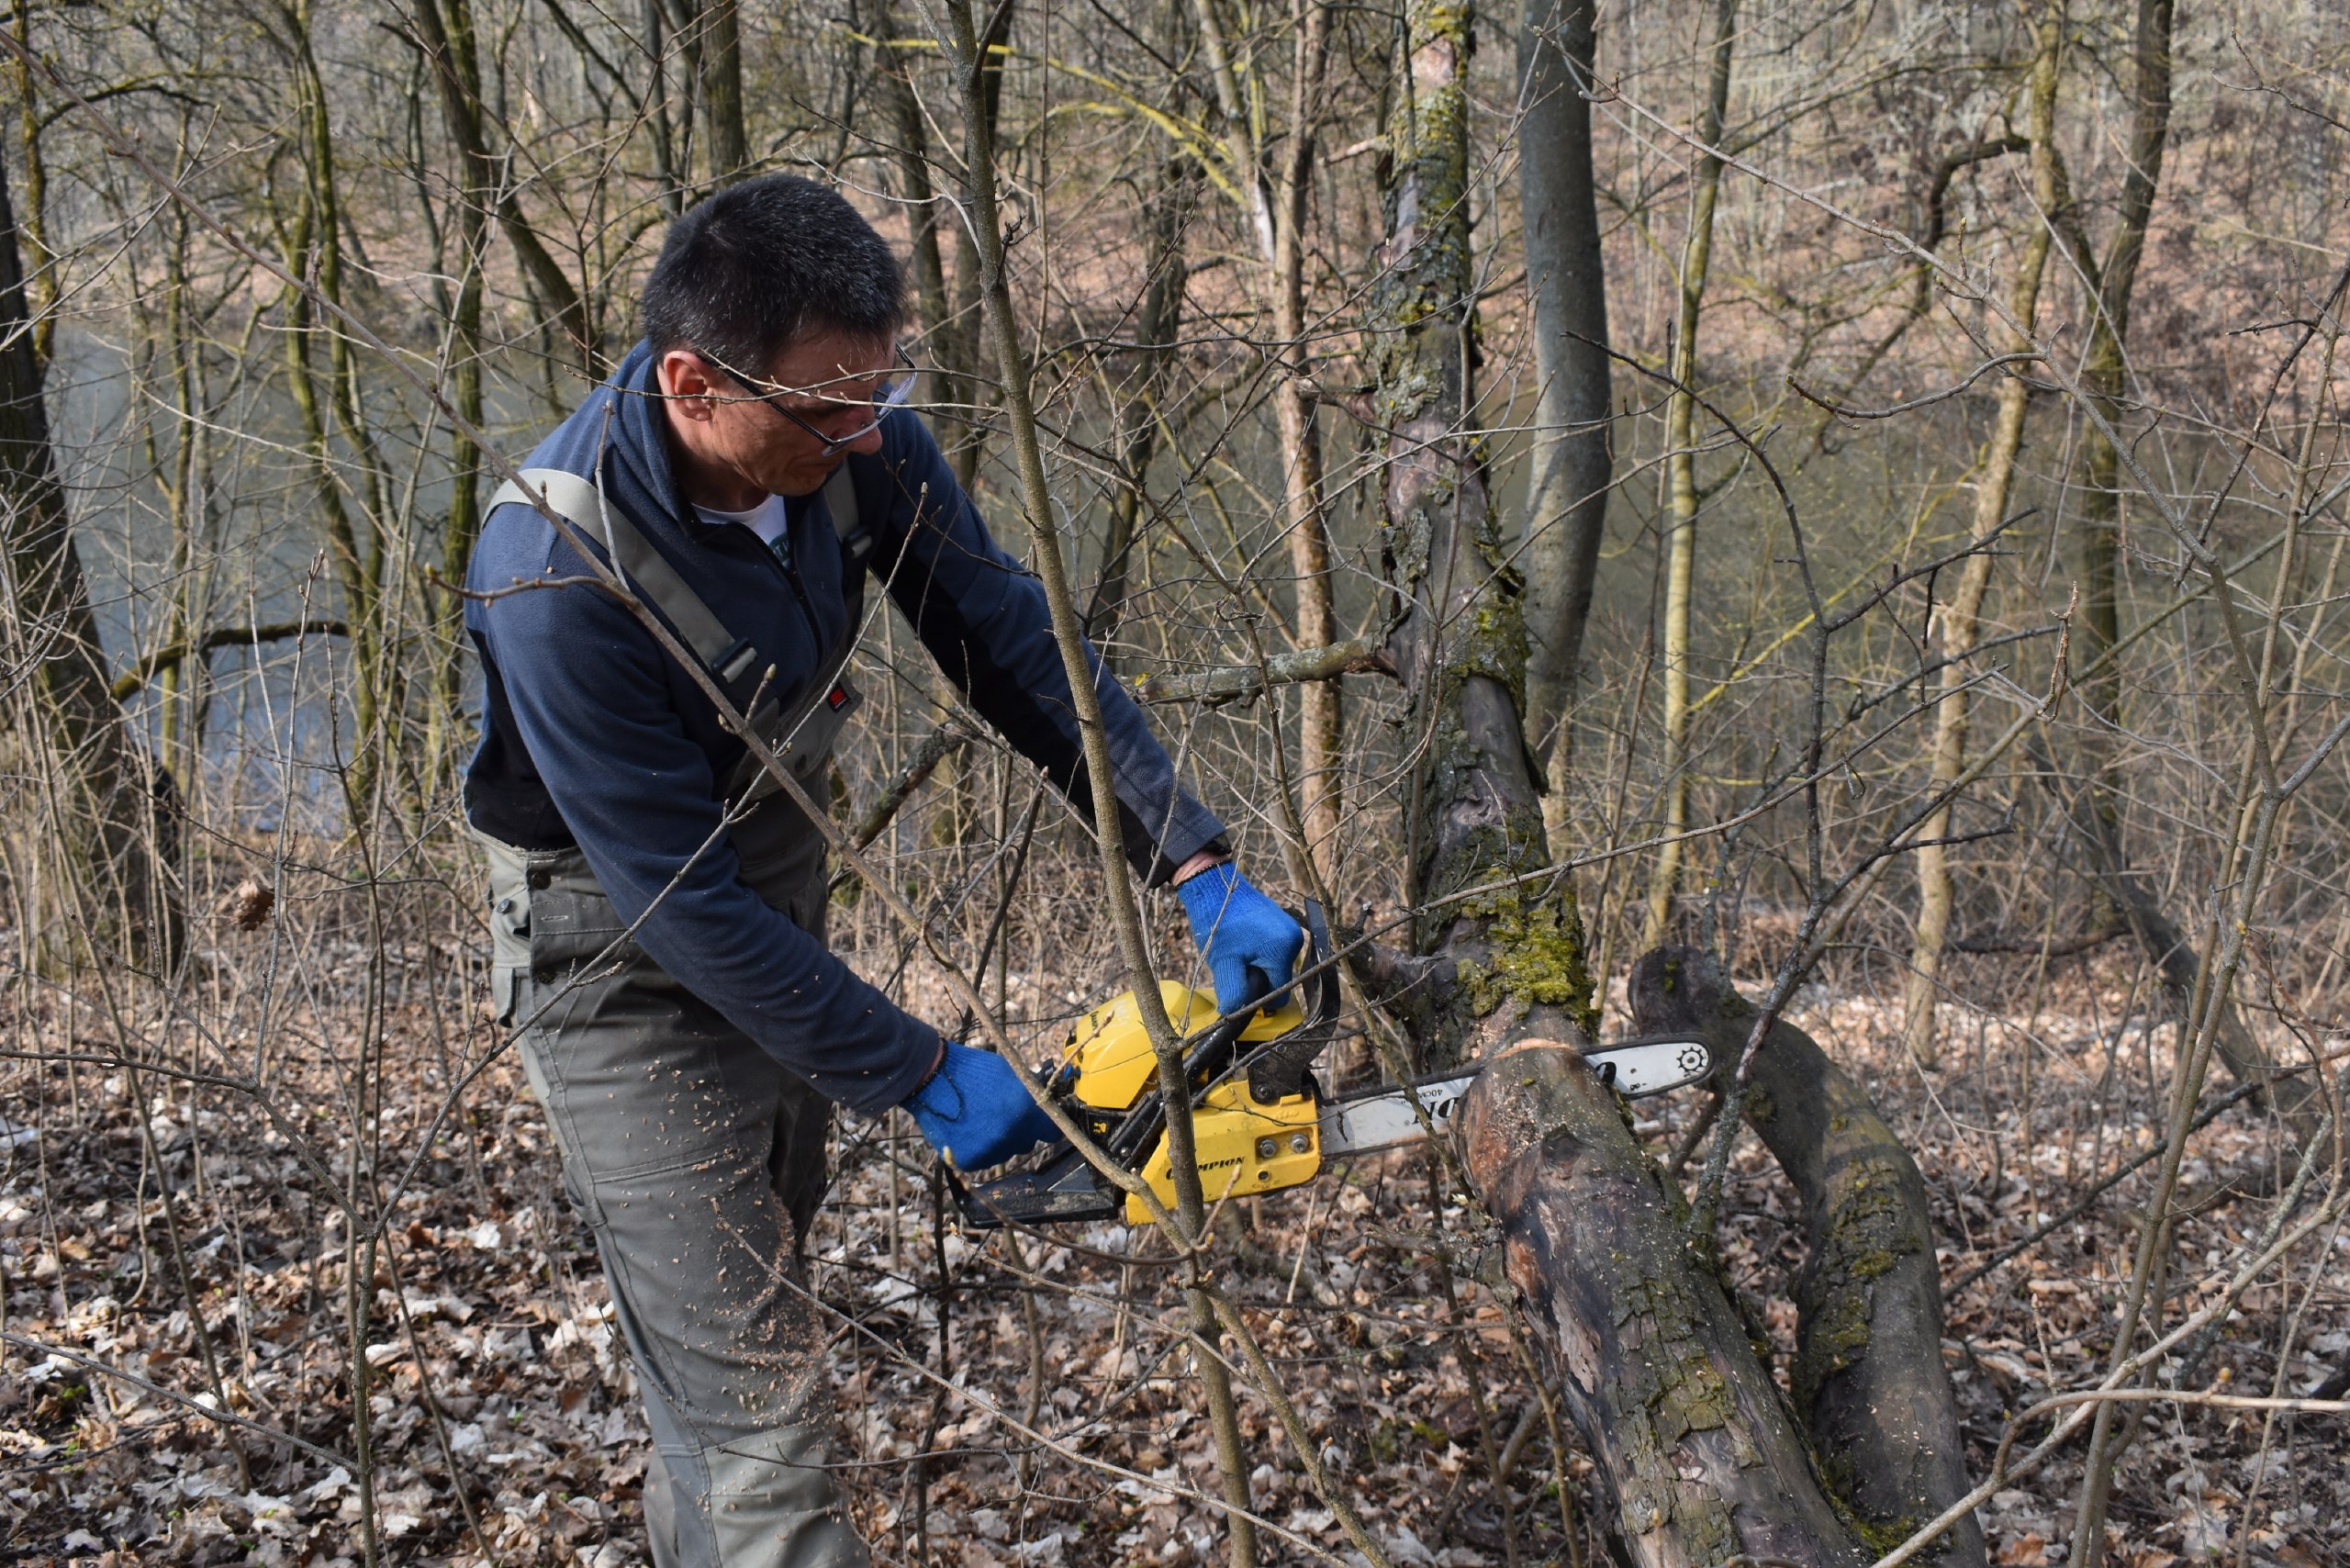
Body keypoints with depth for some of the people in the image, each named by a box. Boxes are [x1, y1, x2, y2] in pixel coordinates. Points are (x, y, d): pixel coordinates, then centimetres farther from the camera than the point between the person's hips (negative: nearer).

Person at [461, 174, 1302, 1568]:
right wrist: (921, 1074, -25)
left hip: (779, 878, 7)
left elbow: (1009, 642, -10)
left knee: (755, 1286, 25)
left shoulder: (851, 442, -18)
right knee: (757, 1395, -10)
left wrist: (1203, 869, -17)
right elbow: (679, 901, -30)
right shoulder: (557, 576, -35)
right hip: (627, 953, -7)